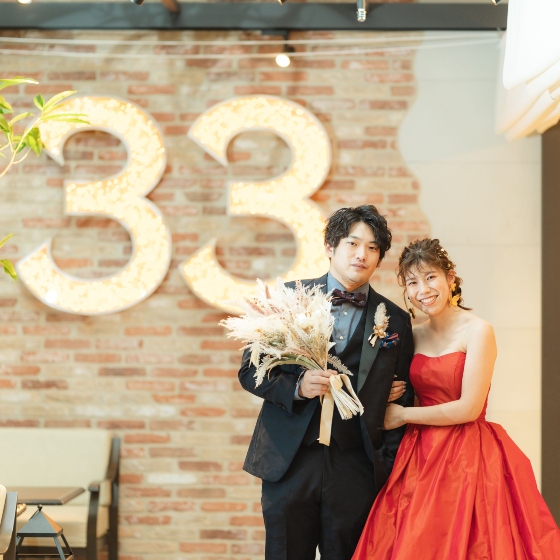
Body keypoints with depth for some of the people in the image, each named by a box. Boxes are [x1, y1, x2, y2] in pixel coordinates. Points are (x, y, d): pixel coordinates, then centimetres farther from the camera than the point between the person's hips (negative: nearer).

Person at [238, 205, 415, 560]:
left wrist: (389, 466, 0)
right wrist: (297, 386, -15)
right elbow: (250, 371, 3)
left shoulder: (396, 321, 7)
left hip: (356, 471, 1)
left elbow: (404, 398, 10)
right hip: (289, 464, 0)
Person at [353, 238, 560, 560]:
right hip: (422, 458, 6)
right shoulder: (416, 335, 9)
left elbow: (469, 409, -15)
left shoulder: (478, 331, -10)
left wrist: (402, 415, -6)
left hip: (466, 459, -6)